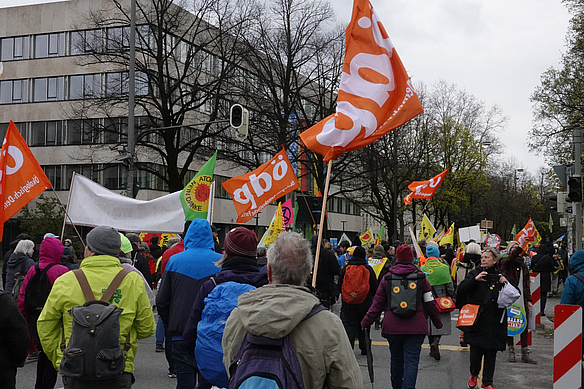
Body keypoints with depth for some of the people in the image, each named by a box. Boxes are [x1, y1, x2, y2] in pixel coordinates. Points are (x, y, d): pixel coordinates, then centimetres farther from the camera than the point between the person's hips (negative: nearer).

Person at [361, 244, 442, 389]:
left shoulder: (387, 278, 2)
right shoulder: (420, 277, 0)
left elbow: (377, 304, 2)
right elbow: (430, 304, 3)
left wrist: (365, 323, 10)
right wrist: (438, 323, 15)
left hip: (392, 327, 2)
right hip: (416, 328, -2)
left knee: (396, 358, 19)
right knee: (411, 360, -2)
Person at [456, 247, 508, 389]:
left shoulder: (501, 275, 9)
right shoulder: (475, 273, 4)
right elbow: (461, 290, -8)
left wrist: (505, 284, -7)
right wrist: (475, 279, -21)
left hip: (495, 321, 2)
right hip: (477, 320, -2)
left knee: (491, 352, 6)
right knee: (476, 349, -3)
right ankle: (474, 374, 24)